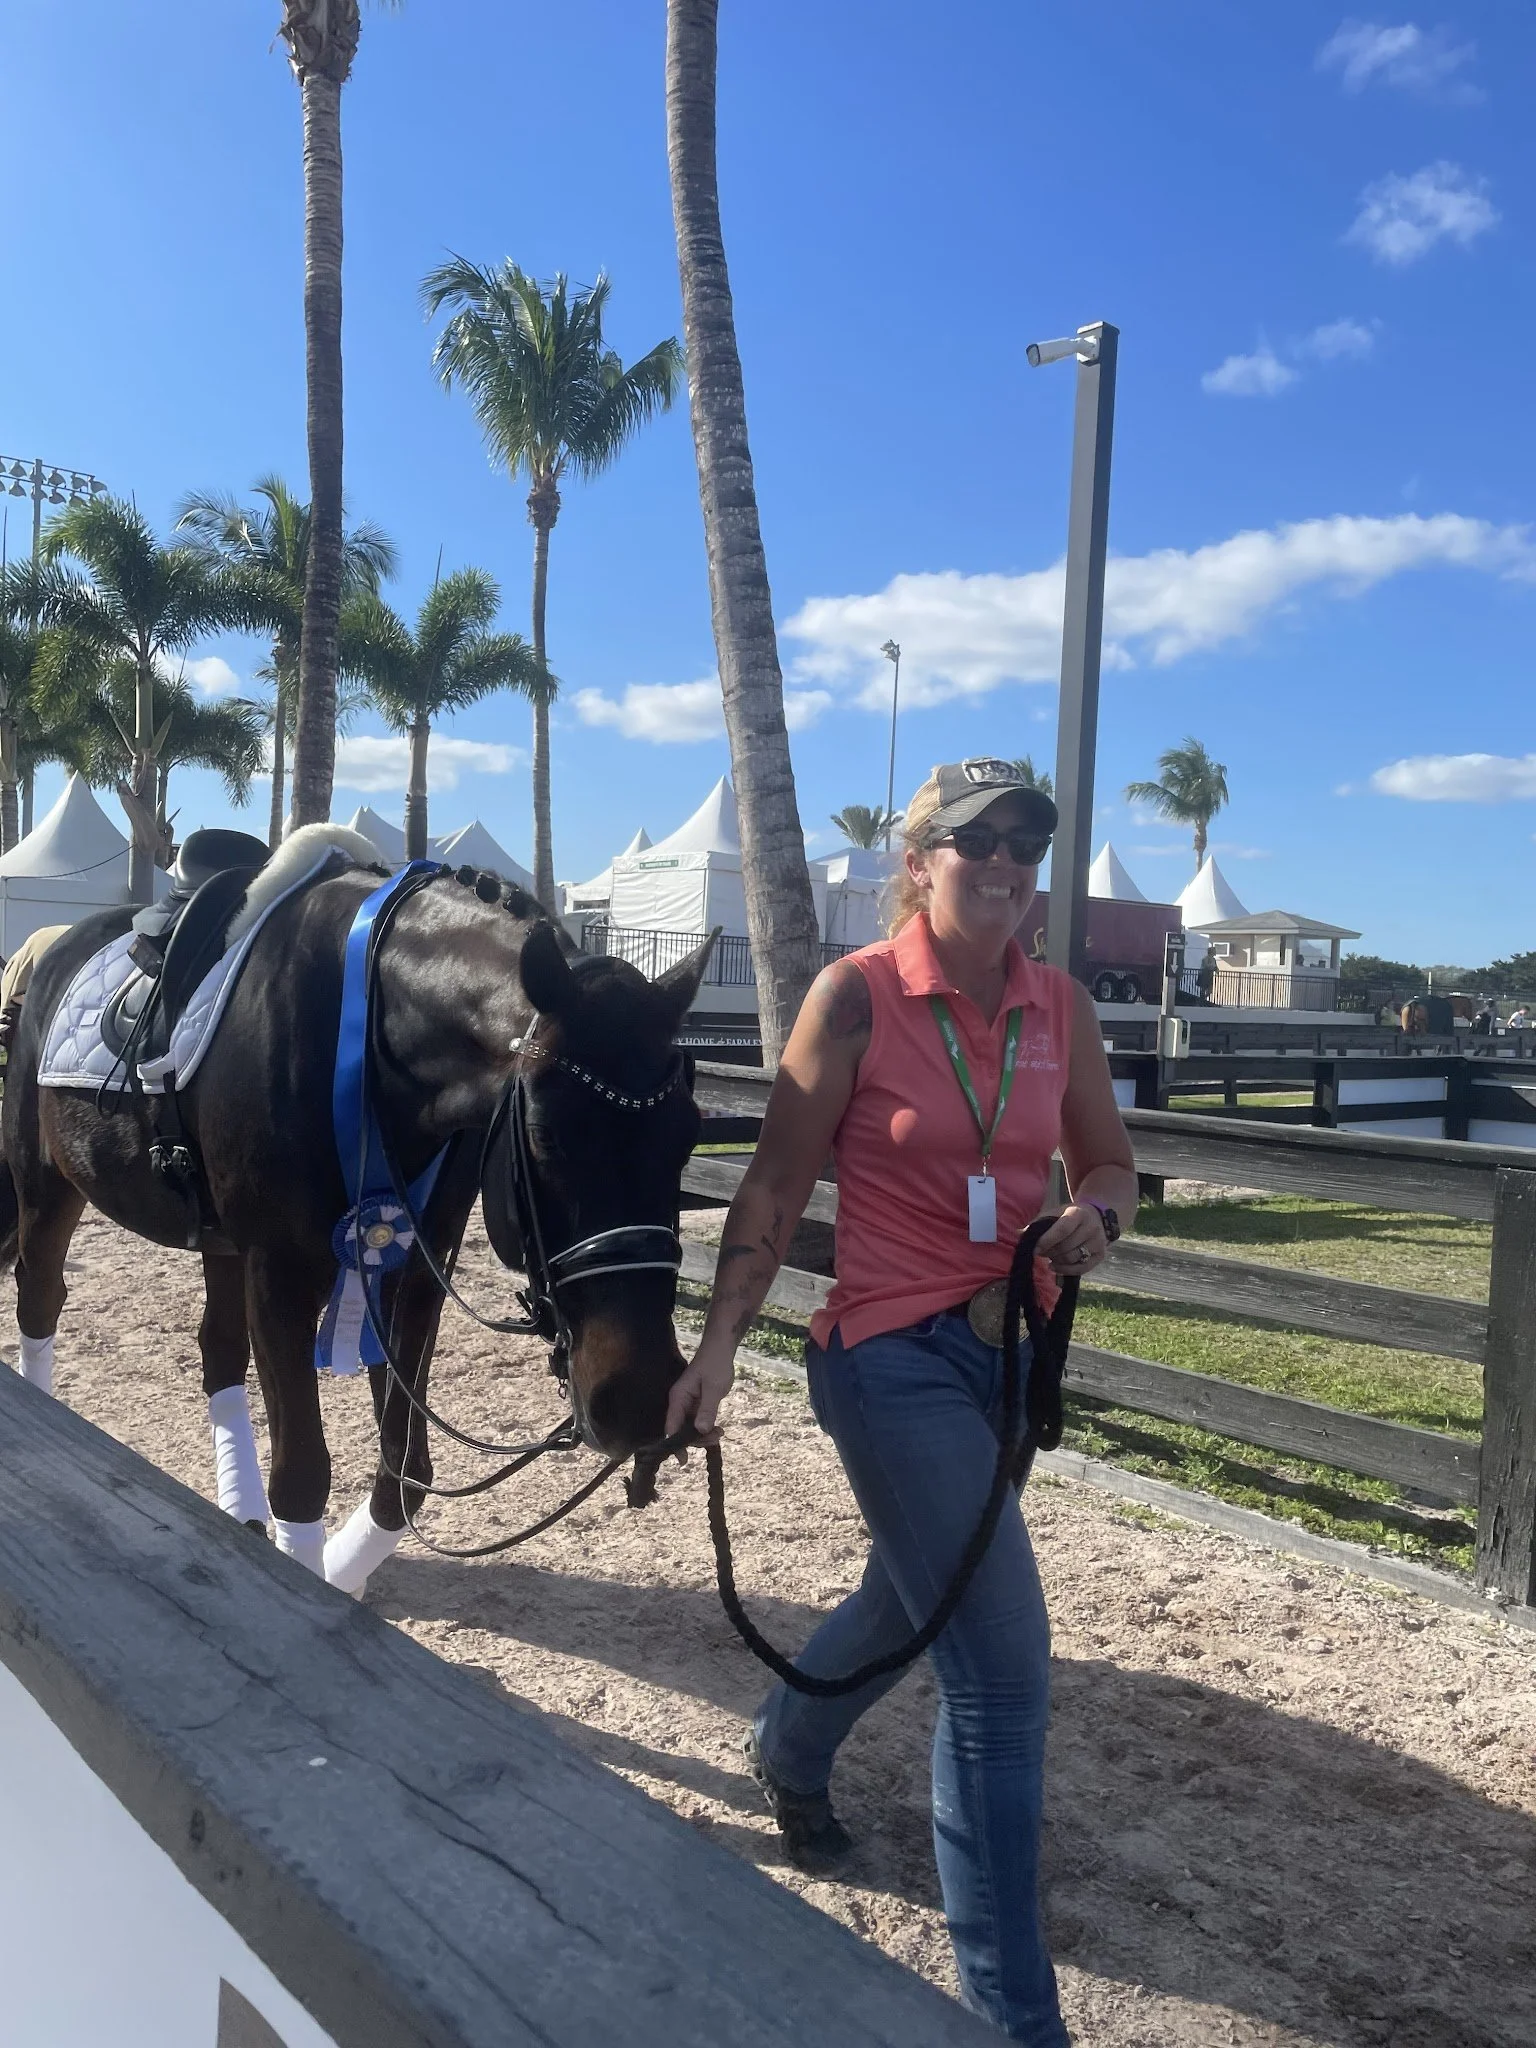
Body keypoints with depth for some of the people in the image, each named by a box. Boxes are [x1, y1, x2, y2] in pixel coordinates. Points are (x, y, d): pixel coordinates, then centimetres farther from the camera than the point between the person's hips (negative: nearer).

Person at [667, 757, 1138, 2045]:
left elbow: (1110, 1164, 11)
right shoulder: (857, 994, -12)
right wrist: (718, 1347, -13)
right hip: (895, 1356, -6)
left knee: (914, 1597, 27)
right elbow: (777, 1187, -10)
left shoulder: (1061, 1006, 1)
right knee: (1005, 1663, -6)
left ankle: (788, 1746, 59)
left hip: (1013, 1351, 6)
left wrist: (1096, 1221, -12)